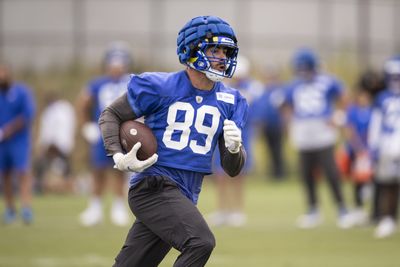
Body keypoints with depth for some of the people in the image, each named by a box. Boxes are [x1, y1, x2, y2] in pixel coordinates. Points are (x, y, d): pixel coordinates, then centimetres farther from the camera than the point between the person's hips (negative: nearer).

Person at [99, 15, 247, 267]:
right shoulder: (158, 87, -6)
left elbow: (232, 169, 9)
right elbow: (110, 115, 5)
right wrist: (119, 157, -12)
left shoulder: (230, 101, 8)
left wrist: (234, 148, -14)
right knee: (201, 242, -27)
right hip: (154, 186, -6)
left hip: (185, 198, 6)